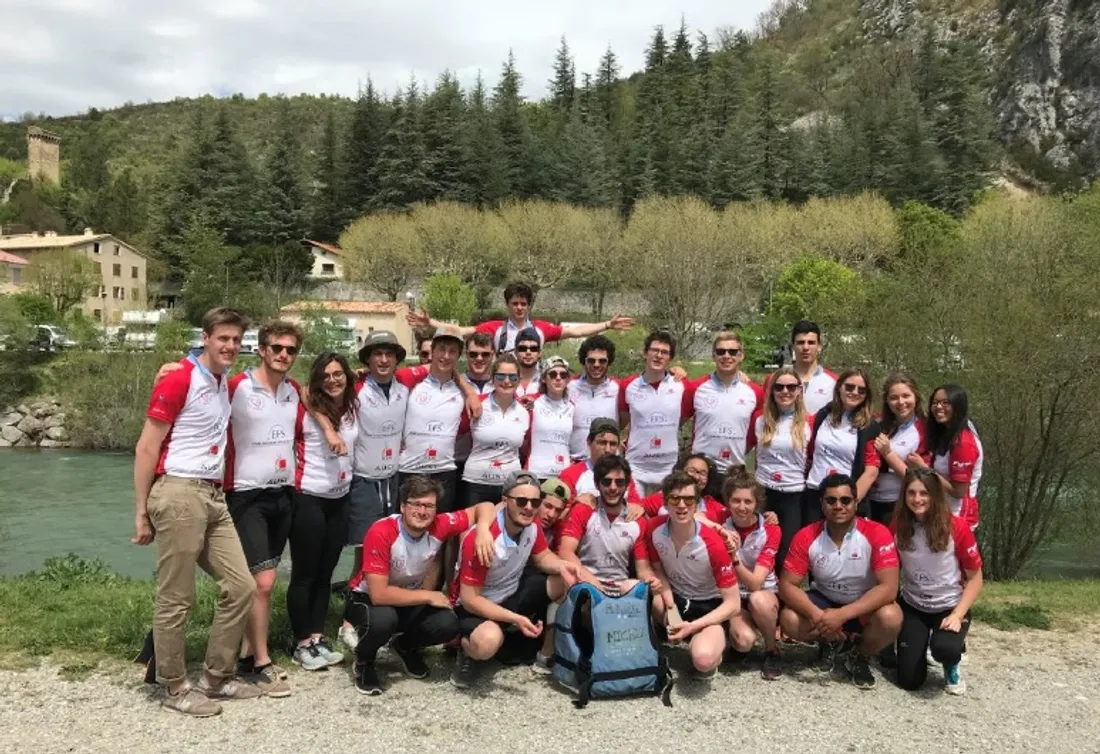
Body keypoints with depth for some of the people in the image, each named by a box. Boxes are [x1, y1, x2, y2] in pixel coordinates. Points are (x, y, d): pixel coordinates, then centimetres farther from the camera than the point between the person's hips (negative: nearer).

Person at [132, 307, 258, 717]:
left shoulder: (225, 383, 14)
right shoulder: (178, 380, -9)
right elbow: (146, 448, -11)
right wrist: (141, 512, -13)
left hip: (214, 497, 8)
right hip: (179, 495, -8)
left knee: (241, 586, 7)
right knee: (175, 599, 1)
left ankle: (216, 678, 20)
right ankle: (176, 688, 15)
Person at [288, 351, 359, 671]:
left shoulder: (354, 406, 3)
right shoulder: (305, 409, -11)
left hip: (340, 500, 6)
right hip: (308, 499, -6)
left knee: (325, 574, 12)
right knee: (304, 574, 2)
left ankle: (317, 638, 21)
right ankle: (302, 644, 12)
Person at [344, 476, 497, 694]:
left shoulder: (439, 526, -19)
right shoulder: (381, 533, -32)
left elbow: (485, 508, -10)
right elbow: (379, 594, -34)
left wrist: (483, 528, -33)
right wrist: (428, 596, -26)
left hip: (409, 600, 4)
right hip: (367, 598, -4)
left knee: (448, 625, -22)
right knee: (383, 620, -38)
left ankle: (405, 646, 12)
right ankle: (364, 662, -2)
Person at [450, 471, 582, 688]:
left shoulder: (532, 527, -11)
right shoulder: (482, 539, -32)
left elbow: (543, 557, 9)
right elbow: (469, 599, -27)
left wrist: (561, 566, -16)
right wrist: (516, 619, -33)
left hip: (513, 594, 7)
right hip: (473, 605, -7)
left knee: (567, 582, -9)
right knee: (488, 641, -40)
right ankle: (466, 649, -1)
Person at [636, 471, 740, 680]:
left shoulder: (712, 543, -24)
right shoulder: (654, 529, -15)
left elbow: (733, 603, -19)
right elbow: (655, 568, 3)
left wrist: (693, 627, -28)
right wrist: (667, 594, -19)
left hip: (708, 606, -3)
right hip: (674, 598, 4)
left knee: (703, 659, -35)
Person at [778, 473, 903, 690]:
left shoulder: (877, 534, -22)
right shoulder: (806, 537, -16)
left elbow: (888, 587, -27)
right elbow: (787, 585, -15)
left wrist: (842, 615, -35)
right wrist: (817, 615, -34)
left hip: (864, 606, -2)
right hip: (824, 600, 2)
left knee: (890, 618, -34)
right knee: (789, 620, -26)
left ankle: (859, 656, 1)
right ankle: (833, 642, 8)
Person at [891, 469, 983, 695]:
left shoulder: (957, 528, -18)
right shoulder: (897, 528, -11)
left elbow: (975, 578, -9)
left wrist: (957, 615, -20)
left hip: (950, 606, -2)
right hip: (912, 606, 2)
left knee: (944, 649, -34)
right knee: (909, 680, -8)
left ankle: (952, 667, 5)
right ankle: (918, 642, 26)